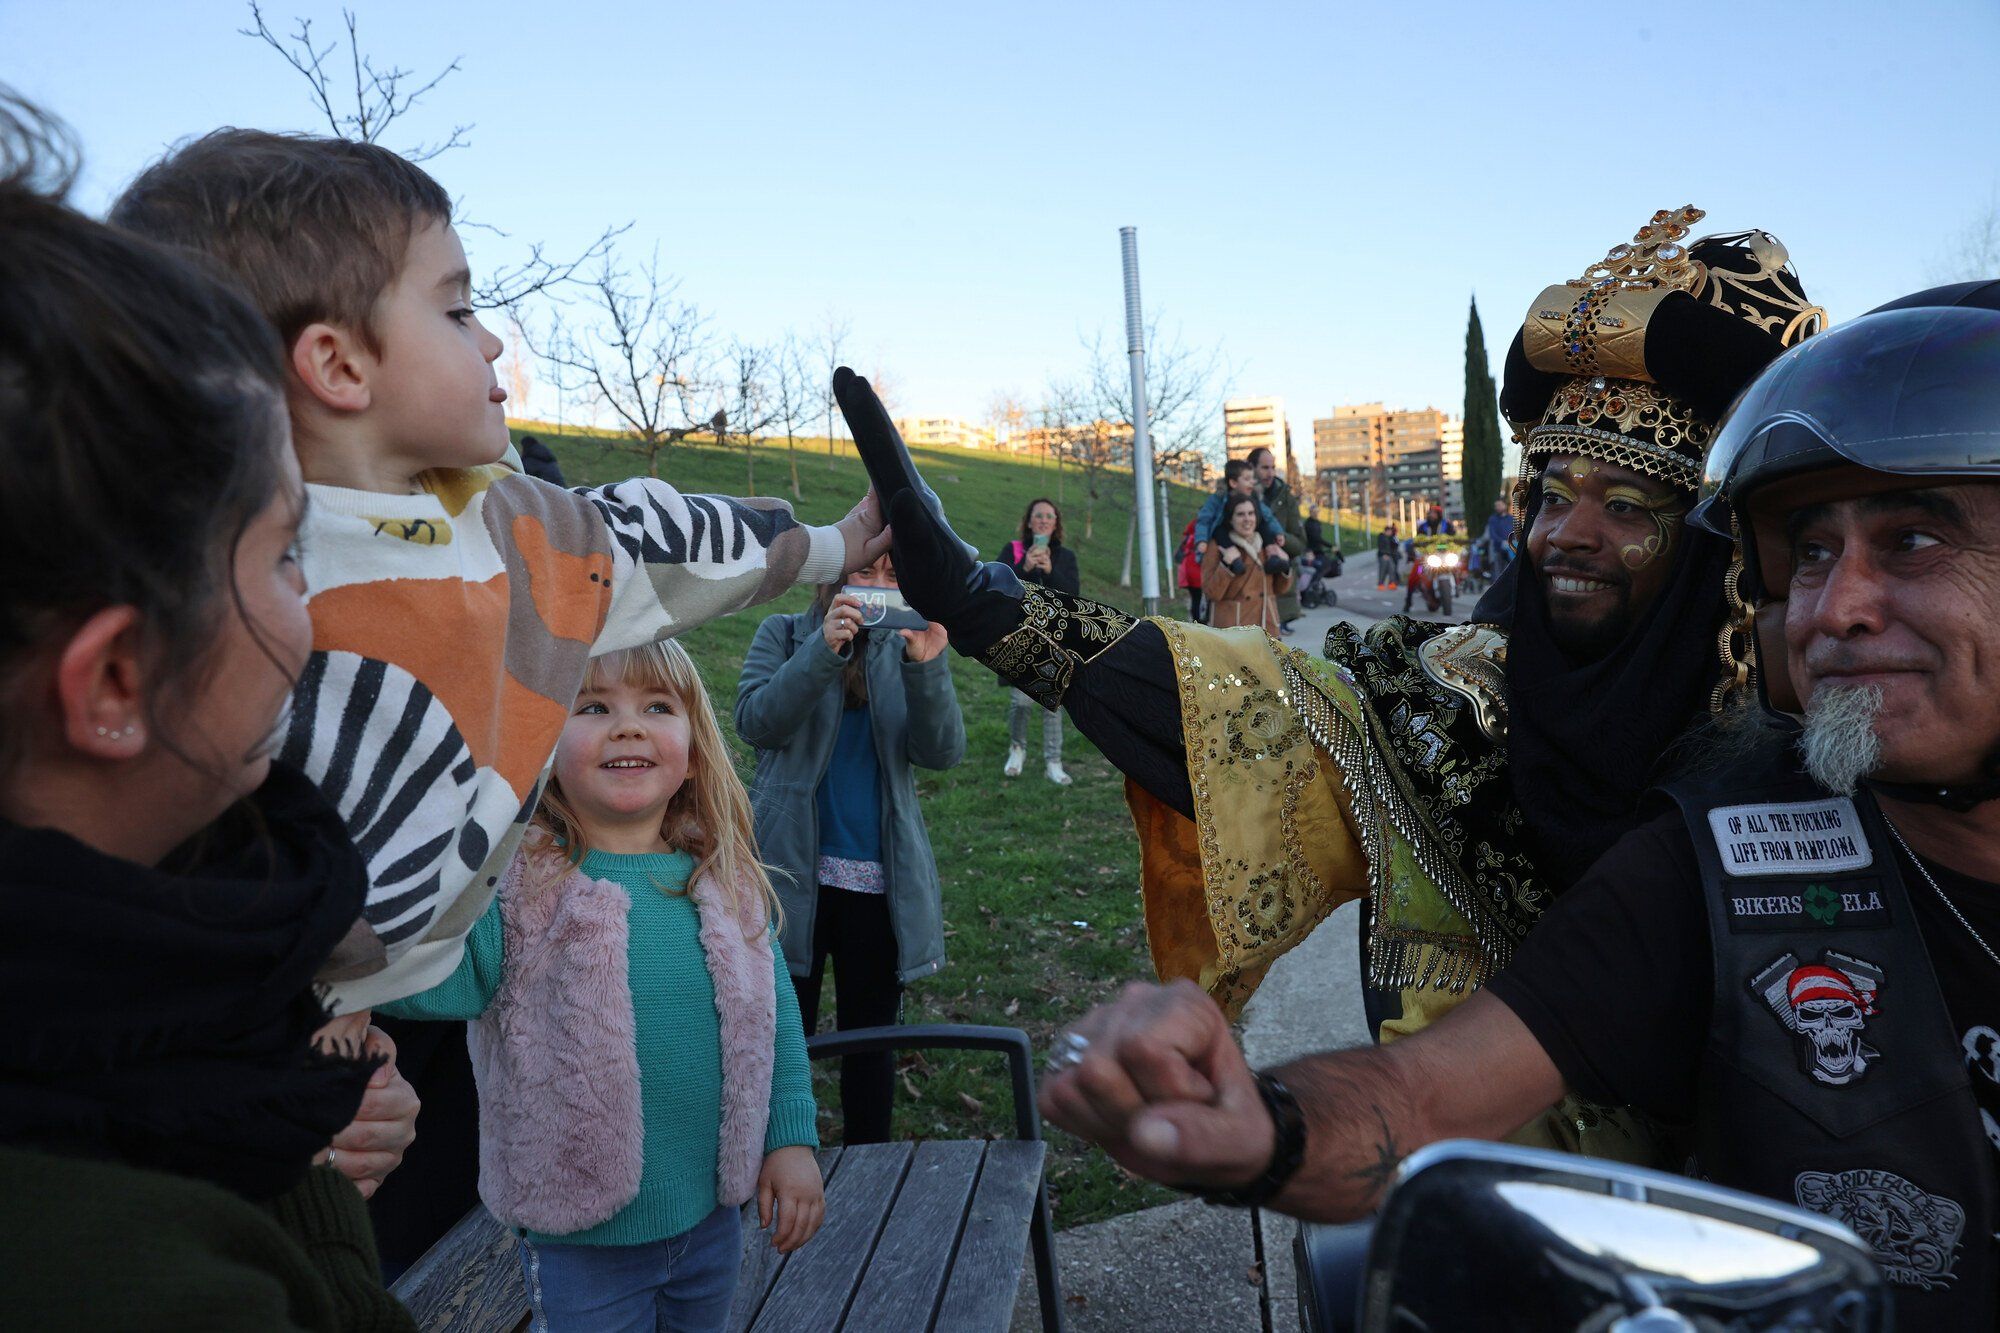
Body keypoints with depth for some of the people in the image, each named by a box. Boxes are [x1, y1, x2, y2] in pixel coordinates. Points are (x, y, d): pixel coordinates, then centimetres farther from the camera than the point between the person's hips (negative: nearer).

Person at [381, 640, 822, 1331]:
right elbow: (438, 982, -31)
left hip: (713, 1216, 4)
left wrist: (793, 1140, 1)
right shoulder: (520, 884, -15)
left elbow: (773, 1009, 3)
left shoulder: (728, 880, -5)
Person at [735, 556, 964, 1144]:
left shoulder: (903, 649, 6)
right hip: (793, 872, -2)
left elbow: (942, 752, -6)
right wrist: (824, 648, -24)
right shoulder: (784, 635, 3)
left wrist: (928, 666, -22)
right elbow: (756, 721, -13)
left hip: (880, 879, 2)